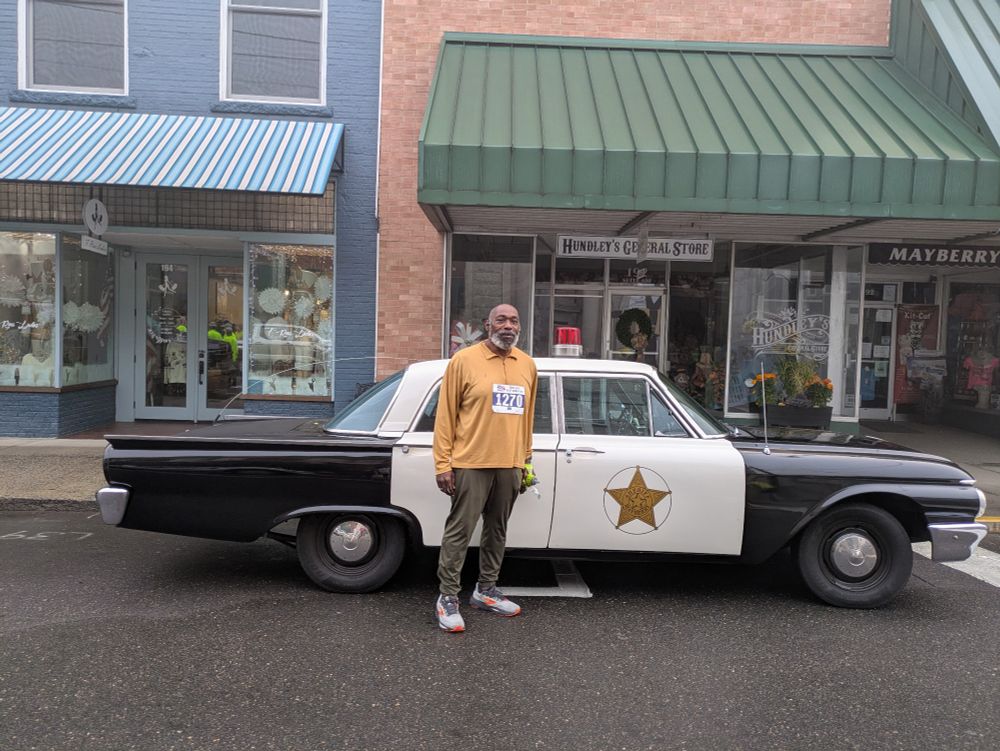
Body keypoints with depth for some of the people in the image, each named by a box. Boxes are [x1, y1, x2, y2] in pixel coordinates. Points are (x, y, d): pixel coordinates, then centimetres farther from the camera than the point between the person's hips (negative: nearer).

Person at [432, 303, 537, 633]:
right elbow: (445, 414, -5)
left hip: (510, 466, 5)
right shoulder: (464, 360, -5)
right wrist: (442, 464, -9)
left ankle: (486, 590, 29)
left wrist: (525, 460, 15)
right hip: (471, 463, -5)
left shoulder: (527, 365, 10)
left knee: (497, 530, 14)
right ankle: (448, 597, 12)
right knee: (459, 531, 0)